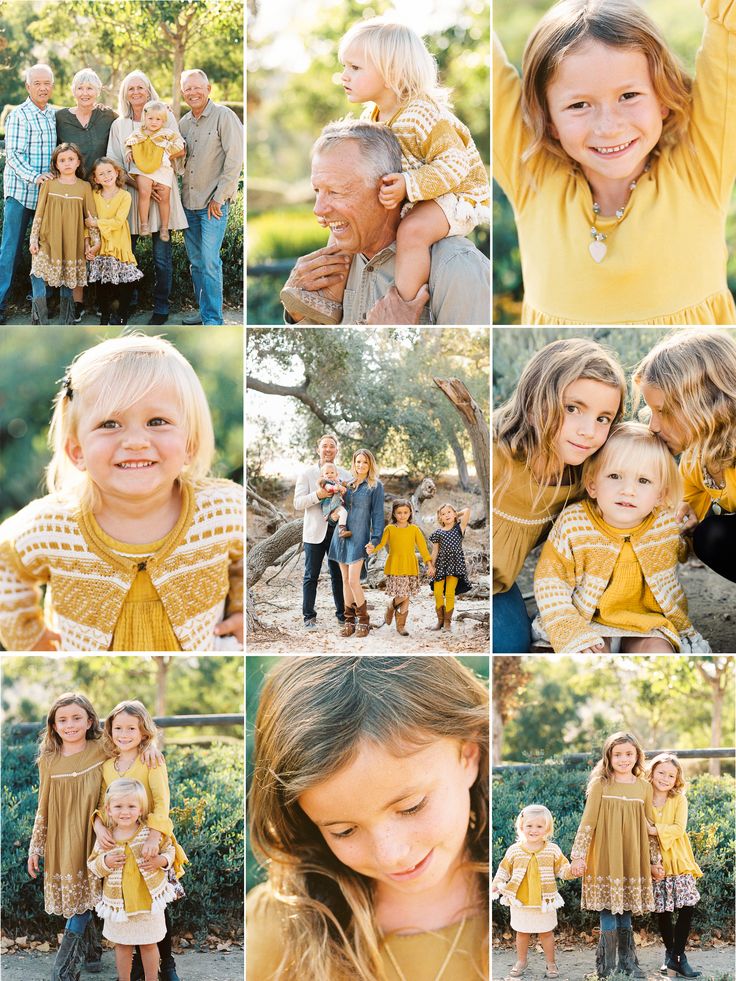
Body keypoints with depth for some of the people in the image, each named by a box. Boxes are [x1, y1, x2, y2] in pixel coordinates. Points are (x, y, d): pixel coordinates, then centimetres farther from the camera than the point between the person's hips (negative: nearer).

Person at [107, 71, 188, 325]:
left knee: (161, 255, -3)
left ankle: (161, 308, 5)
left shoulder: (165, 117, 7)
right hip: (130, 193, 2)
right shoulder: (119, 125, 11)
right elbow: (113, 164, 6)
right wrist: (137, 183, -10)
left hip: (161, 192, -2)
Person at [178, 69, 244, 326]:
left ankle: (213, 320, -9)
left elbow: (235, 160, -12)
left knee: (209, 261, -12)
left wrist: (219, 197, -13)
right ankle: (204, 311, 20)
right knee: (196, 261, 10)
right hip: (189, 201, 7)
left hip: (214, 202, -7)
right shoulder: (184, 122, 12)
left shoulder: (224, 116, -8)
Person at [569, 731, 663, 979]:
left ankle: (627, 963, 20)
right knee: (609, 910, -4)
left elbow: (650, 826, 13)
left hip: (633, 860, 3)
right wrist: (578, 855, -8)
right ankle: (607, 967, 3)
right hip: (605, 859, -3)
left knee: (625, 910, 9)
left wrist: (655, 861, 14)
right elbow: (587, 822, -4)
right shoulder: (600, 785, -3)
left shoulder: (644, 787, 7)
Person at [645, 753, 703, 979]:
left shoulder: (679, 801, 0)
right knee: (662, 911, 5)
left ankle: (677, 956, -2)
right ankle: (671, 953, 23)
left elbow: (679, 828, -13)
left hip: (678, 861, 0)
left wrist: (655, 830, -24)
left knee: (688, 906, -10)